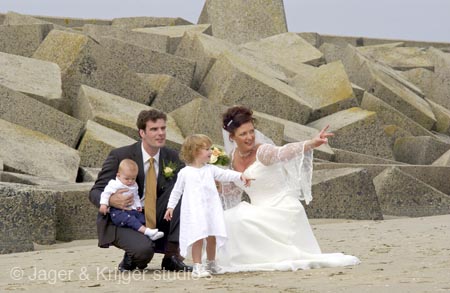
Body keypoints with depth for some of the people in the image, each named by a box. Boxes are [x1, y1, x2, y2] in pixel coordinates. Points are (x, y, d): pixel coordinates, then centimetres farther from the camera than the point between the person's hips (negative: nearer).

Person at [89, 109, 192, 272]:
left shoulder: (171, 157, 2)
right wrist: (111, 200, -33)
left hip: (155, 220, 5)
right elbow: (95, 192, -10)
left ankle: (171, 255, -13)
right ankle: (130, 259, 4)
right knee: (143, 249, -36)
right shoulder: (120, 156, -11)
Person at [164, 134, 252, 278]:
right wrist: (170, 206, 6)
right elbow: (177, 191, 8)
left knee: (212, 237, 11)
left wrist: (240, 175, -15)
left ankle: (211, 263, 28)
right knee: (198, 238, -10)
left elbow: (225, 174, 0)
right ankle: (197, 267, -5)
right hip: (194, 211, -4)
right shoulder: (185, 173, 0)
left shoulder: (210, 169, 8)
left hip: (211, 209, 4)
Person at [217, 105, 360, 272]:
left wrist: (311, 144, -59)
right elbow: (231, 190, 20)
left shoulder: (262, 151, -19)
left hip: (282, 209, -8)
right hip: (262, 212, 8)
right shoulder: (234, 156, 3)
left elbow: (283, 152, -42)